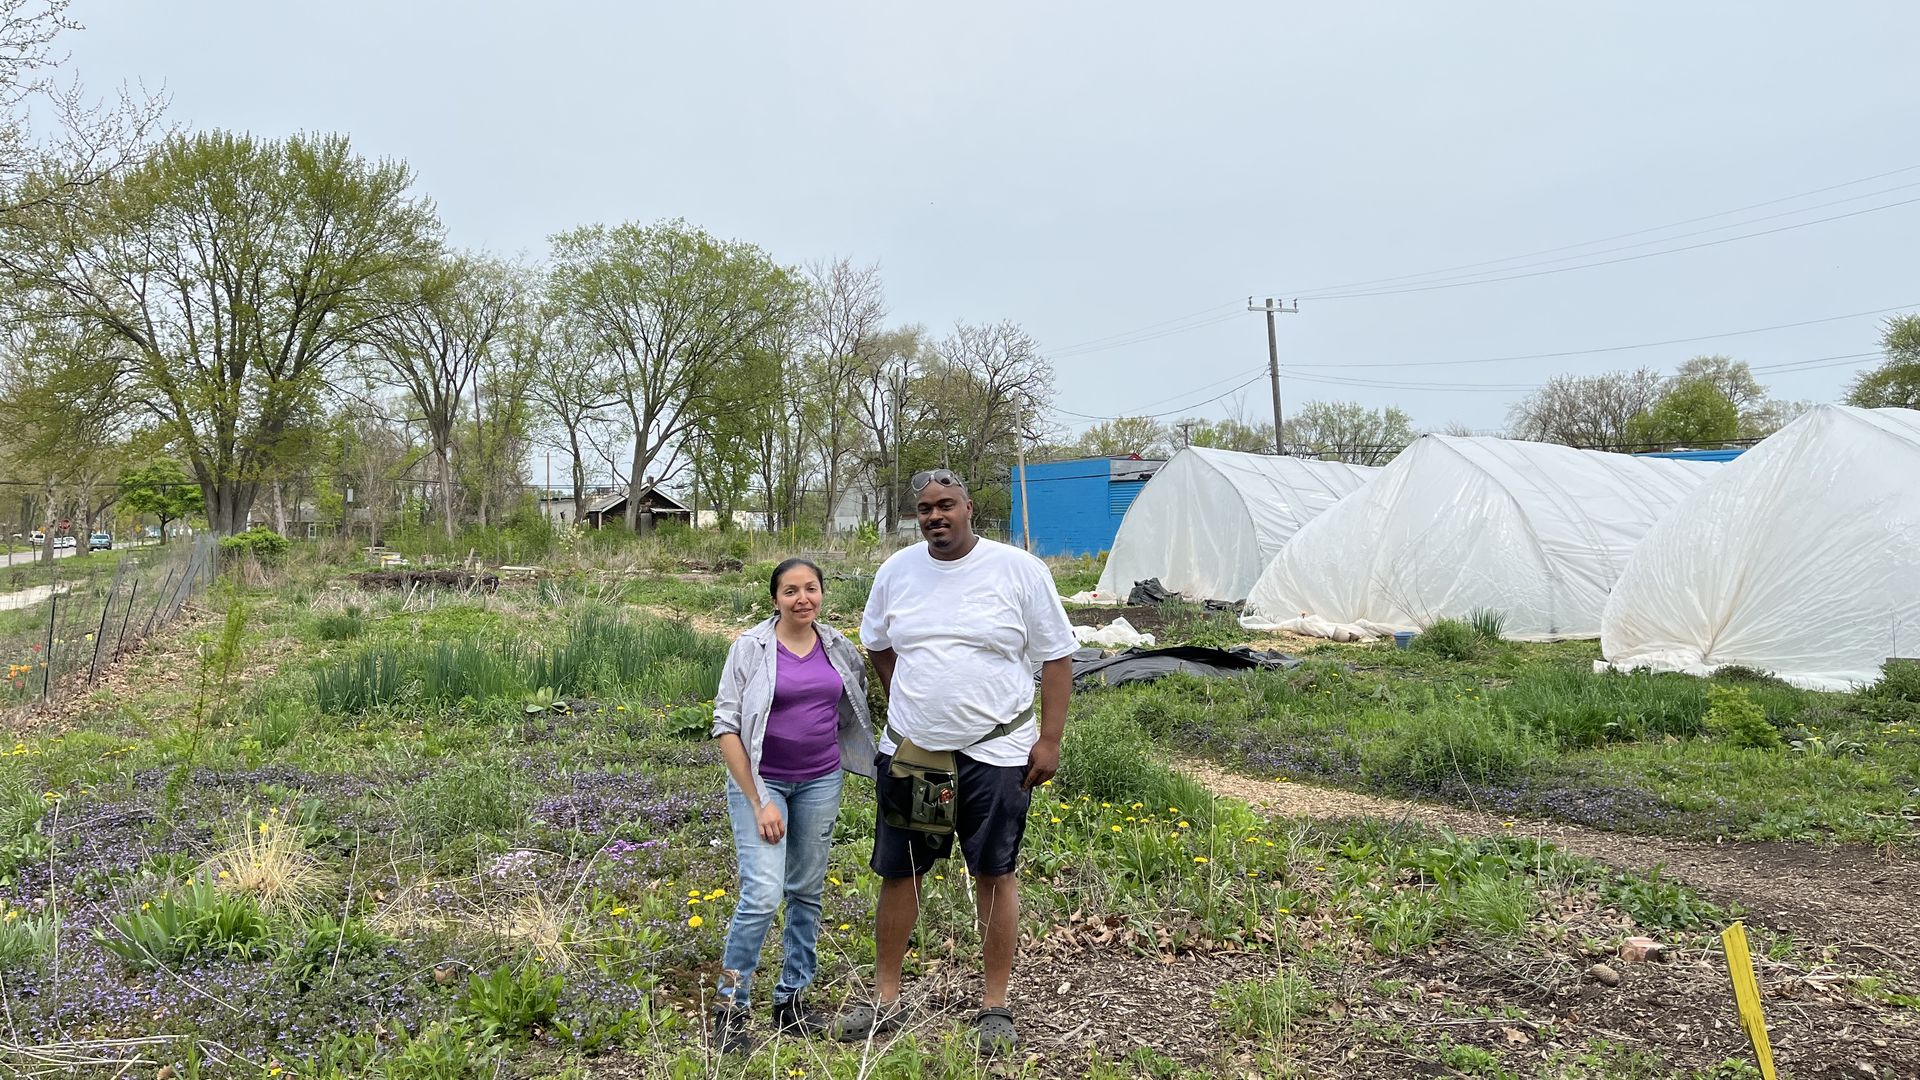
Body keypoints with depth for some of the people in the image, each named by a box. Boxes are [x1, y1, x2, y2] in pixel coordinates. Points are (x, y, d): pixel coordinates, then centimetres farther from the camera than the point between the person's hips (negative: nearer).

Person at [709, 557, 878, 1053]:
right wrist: (759, 802, -15)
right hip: (760, 781, -4)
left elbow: (853, 710, 19)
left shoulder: (838, 647, 2)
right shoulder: (751, 647, -10)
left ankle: (791, 1001, 24)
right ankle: (731, 1006, 4)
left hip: (820, 782, 4)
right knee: (762, 895, -13)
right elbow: (726, 725, -12)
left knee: (807, 893, 9)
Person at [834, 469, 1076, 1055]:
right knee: (898, 873, 10)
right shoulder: (897, 570, 3)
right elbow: (876, 644, 20)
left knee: (996, 875, 7)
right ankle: (885, 1001, 26)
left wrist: (1050, 738, -8)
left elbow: (1057, 656, -4)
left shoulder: (1019, 569, -7)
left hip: (994, 753, -3)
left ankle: (995, 1006, 21)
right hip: (908, 750, 3)